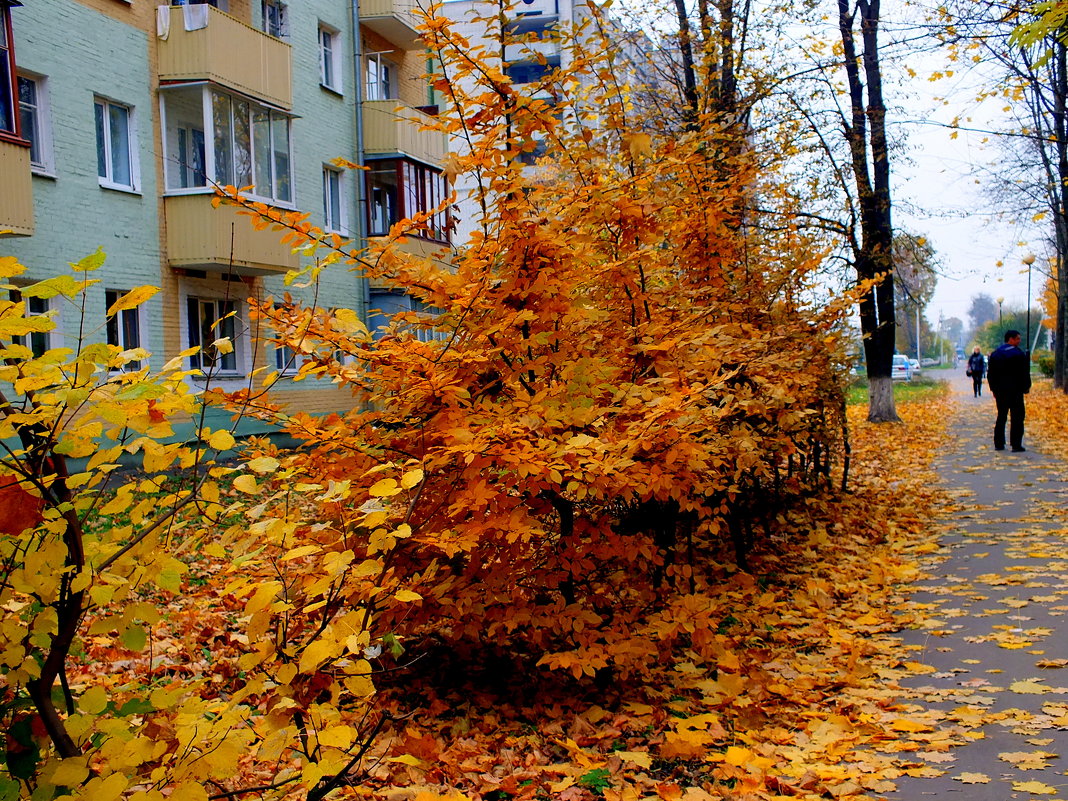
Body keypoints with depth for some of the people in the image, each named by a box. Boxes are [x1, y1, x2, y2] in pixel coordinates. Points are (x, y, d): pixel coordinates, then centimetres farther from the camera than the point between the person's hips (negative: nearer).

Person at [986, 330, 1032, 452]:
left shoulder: (995, 354, 9)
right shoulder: (1019, 354, -9)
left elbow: (990, 373, 11)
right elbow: (1025, 373, -9)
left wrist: (993, 388, 16)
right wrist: (1026, 387, 3)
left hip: (1000, 391, 5)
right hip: (1015, 391, -5)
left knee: (1001, 417, 12)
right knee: (1017, 418, -2)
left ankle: (998, 444, 10)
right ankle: (1016, 444, -6)